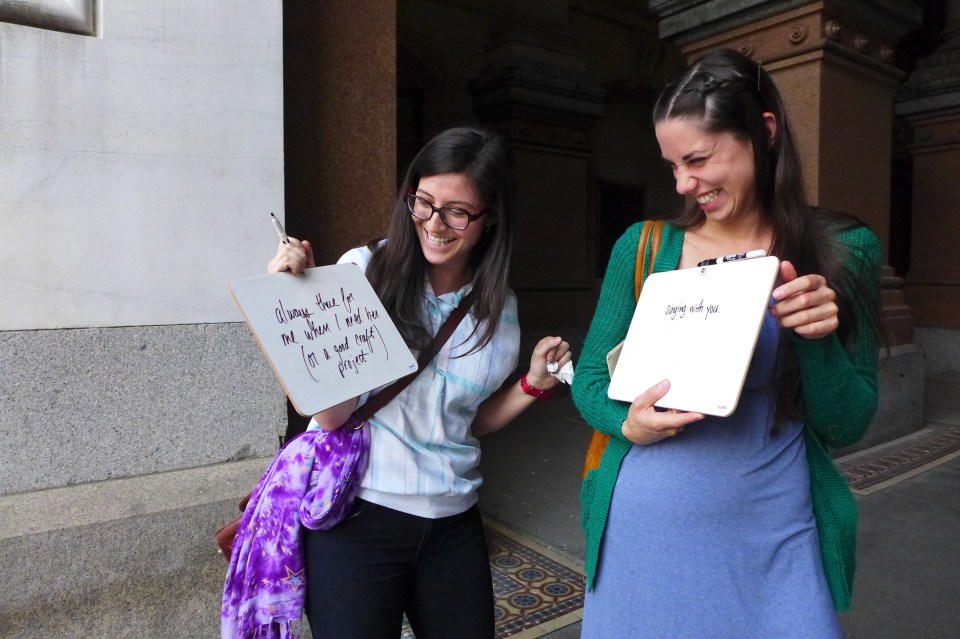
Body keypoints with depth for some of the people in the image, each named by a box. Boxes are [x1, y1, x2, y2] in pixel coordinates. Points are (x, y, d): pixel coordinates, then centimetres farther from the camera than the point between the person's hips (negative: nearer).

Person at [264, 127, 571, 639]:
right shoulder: (364, 270, -12)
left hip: (452, 525, 5)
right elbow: (331, 413, -15)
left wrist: (534, 383, -3)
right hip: (353, 516, -4)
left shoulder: (499, 307, 1)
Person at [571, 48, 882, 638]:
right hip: (643, 527, 1)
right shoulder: (642, 246, -3)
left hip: (771, 540, 0)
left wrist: (818, 339, -19)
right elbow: (590, 380, 2)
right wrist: (630, 424, -18)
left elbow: (845, 427, -1)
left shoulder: (844, 252, -3)